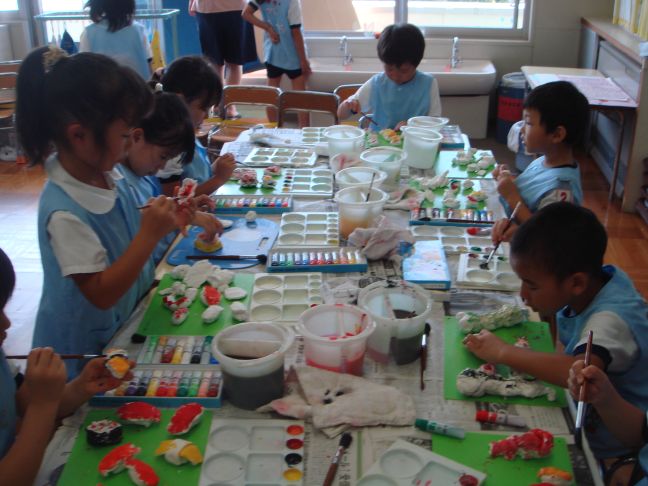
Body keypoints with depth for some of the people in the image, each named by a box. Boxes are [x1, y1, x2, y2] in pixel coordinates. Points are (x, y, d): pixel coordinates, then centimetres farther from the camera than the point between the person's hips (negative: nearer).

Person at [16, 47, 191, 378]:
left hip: (124, 325, 8)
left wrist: (163, 225, -8)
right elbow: (101, 293, -27)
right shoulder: (64, 213, -30)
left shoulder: (104, 174, -6)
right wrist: (150, 234, -31)